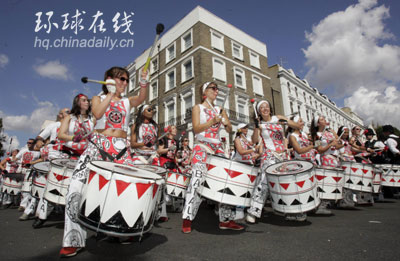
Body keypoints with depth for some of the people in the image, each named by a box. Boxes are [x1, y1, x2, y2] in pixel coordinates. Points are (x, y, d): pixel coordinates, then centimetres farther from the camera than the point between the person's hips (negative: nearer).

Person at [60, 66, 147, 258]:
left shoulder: (128, 101, 17)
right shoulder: (98, 99, 14)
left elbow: (141, 99, -5)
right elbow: (98, 114, -9)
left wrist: (144, 83, -21)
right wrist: (111, 93, -5)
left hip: (121, 148, 2)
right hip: (98, 145, -1)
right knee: (77, 188, -15)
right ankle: (73, 239, -4)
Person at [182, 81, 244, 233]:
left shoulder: (219, 110, 19)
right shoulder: (197, 108, 7)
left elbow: (229, 130, 14)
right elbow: (196, 129, -6)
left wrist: (226, 123, -8)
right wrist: (212, 122, -17)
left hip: (218, 149, 5)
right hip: (202, 148, -5)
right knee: (197, 181, -15)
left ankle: (226, 219, 9)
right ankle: (187, 219, -6)